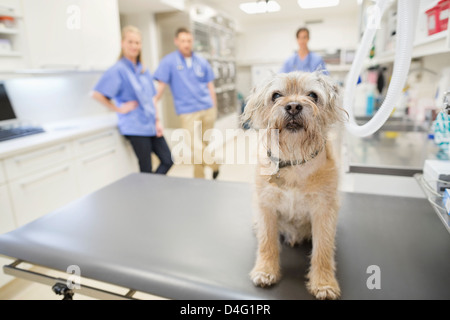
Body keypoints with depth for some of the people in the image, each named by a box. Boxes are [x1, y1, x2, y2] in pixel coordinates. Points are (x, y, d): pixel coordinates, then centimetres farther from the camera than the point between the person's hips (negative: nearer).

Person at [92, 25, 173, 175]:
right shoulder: (118, 70, -8)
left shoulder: (144, 71, 13)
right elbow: (97, 94, -14)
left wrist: (157, 121, 8)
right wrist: (119, 109, -11)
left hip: (151, 126, 7)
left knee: (168, 160, 6)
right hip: (135, 127, -7)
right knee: (146, 171, -1)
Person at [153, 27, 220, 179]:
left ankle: (199, 180, 29)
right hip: (188, 112, -3)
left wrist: (214, 108, 9)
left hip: (207, 109, 3)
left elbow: (210, 86, 13)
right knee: (196, 147, -11)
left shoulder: (201, 61, 10)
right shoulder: (169, 61, 0)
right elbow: (161, 86, -2)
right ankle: (214, 165, 15)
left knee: (205, 145, 11)